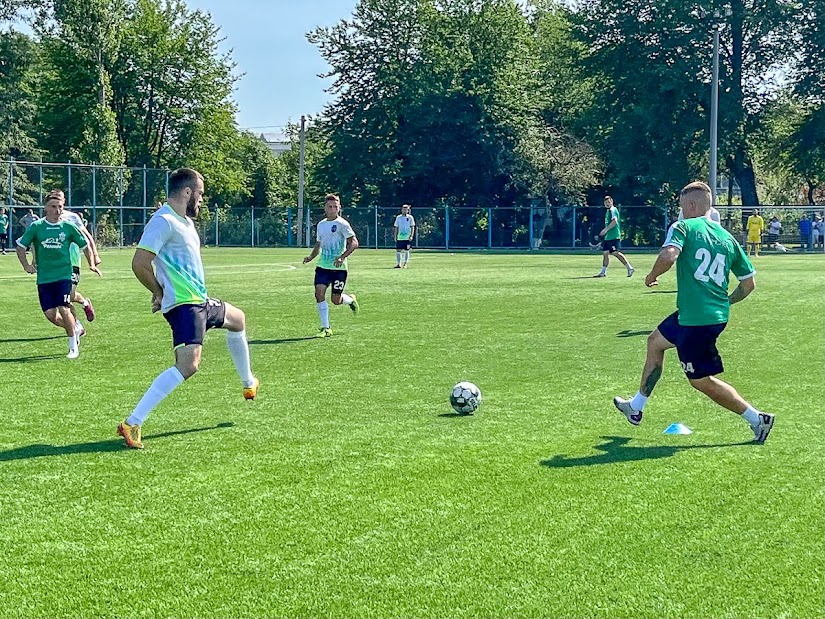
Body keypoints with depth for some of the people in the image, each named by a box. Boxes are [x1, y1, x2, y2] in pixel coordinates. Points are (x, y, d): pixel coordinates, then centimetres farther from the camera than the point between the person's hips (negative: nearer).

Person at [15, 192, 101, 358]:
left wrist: (91, 264, 3)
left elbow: (85, 245, 12)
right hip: (43, 277, 2)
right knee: (50, 314, -3)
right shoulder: (36, 227, 1)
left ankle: (73, 347, 0)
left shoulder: (68, 227, 1)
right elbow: (20, 246, 8)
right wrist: (26, 265, -3)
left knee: (63, 310, -14)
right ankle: (75, 329, 25)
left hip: (63, 275, -2)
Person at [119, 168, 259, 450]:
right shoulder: (163, 221, -18)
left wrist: (162, 293, 11)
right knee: (188, 364, -25)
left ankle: (248, 384, 53)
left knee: (237, 320, 32)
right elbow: (139, 264, -24)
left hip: (200, 301, 11)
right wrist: (159, 293, -9)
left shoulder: (185, 220, 13)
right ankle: (132, 424, -26)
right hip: (183, 304, -11)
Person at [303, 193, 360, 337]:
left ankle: (351, 299, 34)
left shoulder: (341, 224, -8)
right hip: (323, 266, 5)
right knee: (319, 293, -13)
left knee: (336, 300, -2)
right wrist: (311, 257, 6)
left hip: (339, 268, -5)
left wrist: (342, 257, -26)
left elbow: (354, 243, -15)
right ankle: (325, 328, -5)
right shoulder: (321, 225, 12)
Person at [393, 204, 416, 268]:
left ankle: (405, 264, 7)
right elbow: (396, 227, 11)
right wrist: (395, 236, 5)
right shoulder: (398, 217, 8)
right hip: (399, 237, 2)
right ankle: (398, 264, 5)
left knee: (406, 251, 0)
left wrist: (411, 236, -10)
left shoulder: (410, 217, 2)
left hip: (407, 238, -2)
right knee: (398, 250, 0)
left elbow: (412, 227, 0)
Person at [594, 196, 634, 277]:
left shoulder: (613, 210, -8)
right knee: (605, 253, 9)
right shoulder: (608, 211, 20)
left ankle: (630, 268, -14)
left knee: (615, 252, -15)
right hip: (608, 236, 10)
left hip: (614, 236, -10)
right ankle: (603, 272, 14)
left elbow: (614, 221, -22)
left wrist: (606, 229, -23)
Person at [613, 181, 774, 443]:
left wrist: (652, 276, -7)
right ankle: (636, 407, 37)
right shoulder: (727, 237, 11)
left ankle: (757, 419, 5)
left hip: (695, 319, -8)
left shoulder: (684, 227, -7)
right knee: (655, 341, 26)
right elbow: (749, 283, 12)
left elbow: (668, 256, -27)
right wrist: (726, 302, 27)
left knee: (701, 380, 5)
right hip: (718, 314, 8)